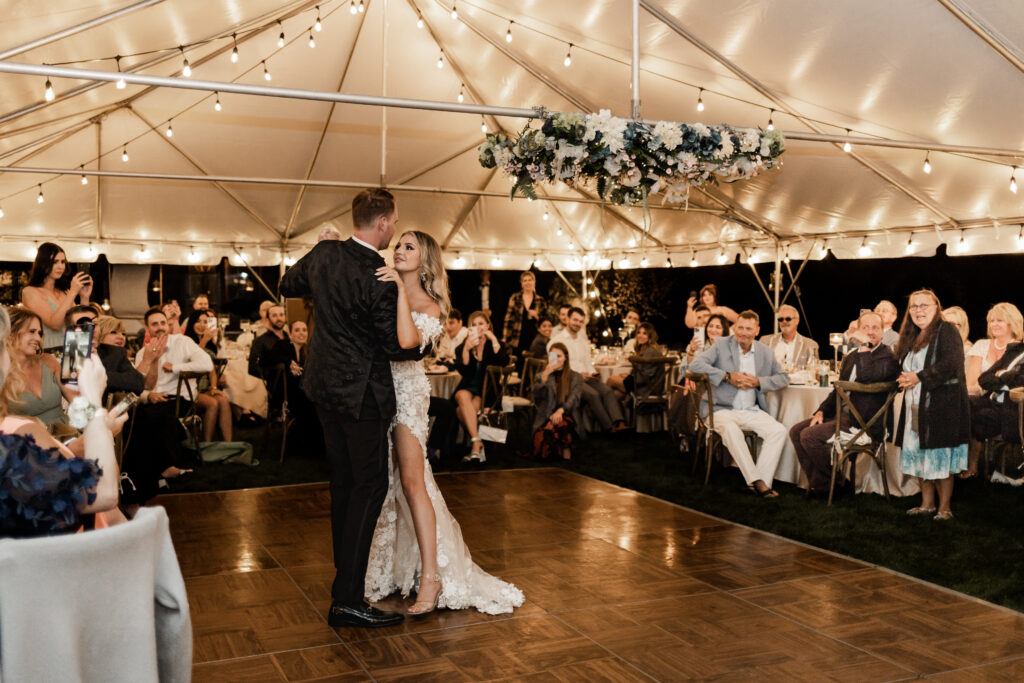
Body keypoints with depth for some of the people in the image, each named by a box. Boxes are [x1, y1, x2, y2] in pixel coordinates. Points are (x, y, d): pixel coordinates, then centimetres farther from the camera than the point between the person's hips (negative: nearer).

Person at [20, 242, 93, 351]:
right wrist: (73, 292, -13)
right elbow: (54, 324, -14)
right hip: (47, 353, -5)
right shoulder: (30, 292, -1)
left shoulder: (64, 293, 15)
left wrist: (84, 298, 0)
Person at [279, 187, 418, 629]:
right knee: (370, 486, -4)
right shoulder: (379, 281, -22)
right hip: (361, 393, -8)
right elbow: (396, 347, -15)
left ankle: (347, 572, 33)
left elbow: (287, 286, 18)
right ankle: (347, 599, -6)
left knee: (343, 482, 18)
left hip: (325, 385, 8)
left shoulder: (323, 254, 0)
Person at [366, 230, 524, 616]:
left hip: (406, 391, -4)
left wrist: (401, 290, -20)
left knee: (411, 481, -8)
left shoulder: (428, 305, -2)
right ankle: (385, 568, 22)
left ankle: (431, 576, -3)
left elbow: (408, 341, -21)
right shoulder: (381, 288, 12)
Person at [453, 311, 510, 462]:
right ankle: (477, 443, -35)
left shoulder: (494, 345, 6)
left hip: (487, 392, -1)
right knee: (463, 396, -34)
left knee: (461, 410, -29)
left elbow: (504, 362, -15)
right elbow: (463, 371, -12)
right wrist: (467, 349, -25)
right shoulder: (462, 348, 6)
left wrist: (494, 340, -19)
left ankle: (475, 444, -20)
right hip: (468, 388, 1)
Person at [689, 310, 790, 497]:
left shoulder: (765, 352, 11)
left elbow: (784, 377, 13)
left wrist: (758, 382, -5)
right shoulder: (721, 345, 0)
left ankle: (763, 480, -17)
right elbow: (695, 364, -12)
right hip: (723, 409, -4)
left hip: (752, 411, 4)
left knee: (779, 431, -21)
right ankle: (755, 480, -30)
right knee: (731, 430, -36)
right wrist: (728, 376, -16)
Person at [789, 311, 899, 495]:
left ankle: (831, 481, 0)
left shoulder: (888, 357, -9)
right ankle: (816, 481, 4)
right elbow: (838, 390, 22)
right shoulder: (851, 357, 18)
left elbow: (866, 377, -29)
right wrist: (821, 411, 6)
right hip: (842, 414, 9)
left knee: (809, 436, -21)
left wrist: (865, 346, -22)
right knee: (796, 431, -3)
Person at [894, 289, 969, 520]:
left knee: (940, 458, -4)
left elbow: (951, 365, -19)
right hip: (916, 408, 7)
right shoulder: (911, 337, 16)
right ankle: (927, 504, 20)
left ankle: (944, 508, 5)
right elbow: (905, 369, 25)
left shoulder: (946, 331, -6)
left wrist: (919, 377, -16)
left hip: (942, 406, -7)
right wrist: (904, 379, 3)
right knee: (920, 456, 10)